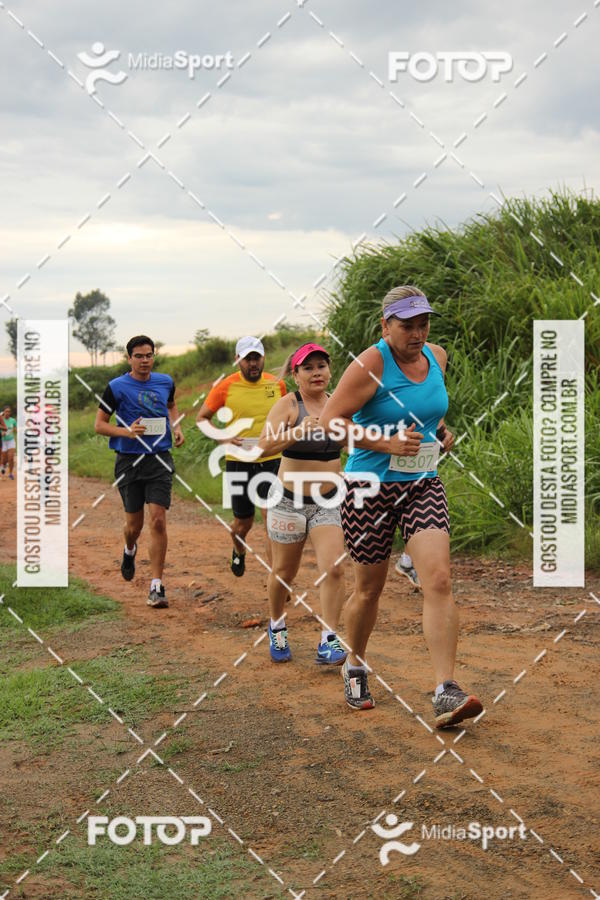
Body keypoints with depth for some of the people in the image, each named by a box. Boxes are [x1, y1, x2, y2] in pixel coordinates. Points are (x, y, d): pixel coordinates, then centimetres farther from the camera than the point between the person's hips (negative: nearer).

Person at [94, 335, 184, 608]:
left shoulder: (165, 381, 7)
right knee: (134, 525, 8)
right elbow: (99, 424, 0)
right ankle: (130, 551, 47)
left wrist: (176, 427, 9)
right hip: (129, 461, -1)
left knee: (158, 521, -10)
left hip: (160, 460, 1)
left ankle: (156, 587, -6)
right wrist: (127, 431, -17)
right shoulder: (117, 387, -5)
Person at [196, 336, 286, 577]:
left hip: (271, 461, 1)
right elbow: (201, 418, 2)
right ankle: (239, 552, 47)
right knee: (243, 523, 12)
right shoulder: (226, 387, -6)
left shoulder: (277, 384, 2)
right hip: (238, 463, 0)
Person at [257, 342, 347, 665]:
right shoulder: (288, 405, -13)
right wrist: (297, 432, -45)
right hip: (290, 500, -3)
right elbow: (265, 444, -29)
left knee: (333, 569, -13)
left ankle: (328, 643, -7)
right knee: (283, 572, 11)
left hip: (328, 501, 3)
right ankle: (276, 628, 38)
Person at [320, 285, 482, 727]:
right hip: (370, 487, -4)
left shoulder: (437, 357, 7)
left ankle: (447, 694, -15)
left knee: (440, 581, -13)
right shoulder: (370, 364, -13)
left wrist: (441, 430, 9)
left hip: (423, 486, 4)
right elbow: (330, 419, -16)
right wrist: (386, 444, -22)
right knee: (369, 589, 8)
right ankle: (355, 666, 36)